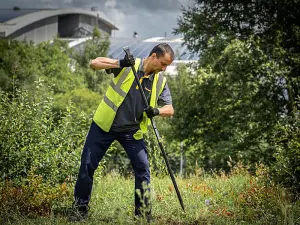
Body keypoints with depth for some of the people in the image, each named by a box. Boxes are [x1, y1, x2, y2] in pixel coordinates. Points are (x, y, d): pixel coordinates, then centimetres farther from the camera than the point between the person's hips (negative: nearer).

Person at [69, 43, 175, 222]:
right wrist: (119, 64, -33)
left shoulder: (161, 81, -2)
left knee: (143, 167, -8)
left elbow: (170, 109, 0)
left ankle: (143, 211, 5)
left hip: (132, 131, 3)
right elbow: (94, 63, -17)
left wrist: (157, 111, -23)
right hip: (104, 126, -3)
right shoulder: (128, 66, -13)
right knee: (87, 165, 0)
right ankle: (80, 208, 15)